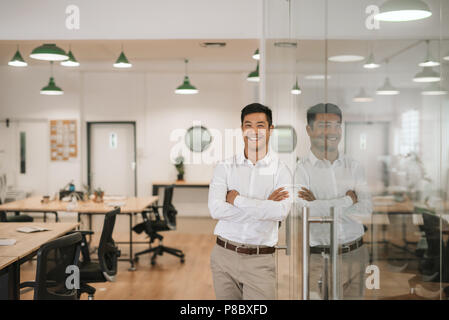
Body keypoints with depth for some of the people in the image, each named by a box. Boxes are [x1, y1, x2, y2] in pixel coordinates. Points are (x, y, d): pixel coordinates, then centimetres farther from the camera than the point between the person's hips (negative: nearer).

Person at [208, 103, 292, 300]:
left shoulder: (281, 171, -2)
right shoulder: (225, 167, 2)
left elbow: (280, 212, -18)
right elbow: (215, 209, -12)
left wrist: (237, 200, -12)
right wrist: (263, 206, -12)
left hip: (260, 261, -1)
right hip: (224, 255, 2)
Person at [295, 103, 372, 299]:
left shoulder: (353, 167, 9)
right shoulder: (301, 169, -6)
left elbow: (367, 209, -3)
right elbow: (305, 210, -21)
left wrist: (321, 204, -11)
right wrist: (348, 200, -8)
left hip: (356, 255, 4)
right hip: (320, 260, -4)